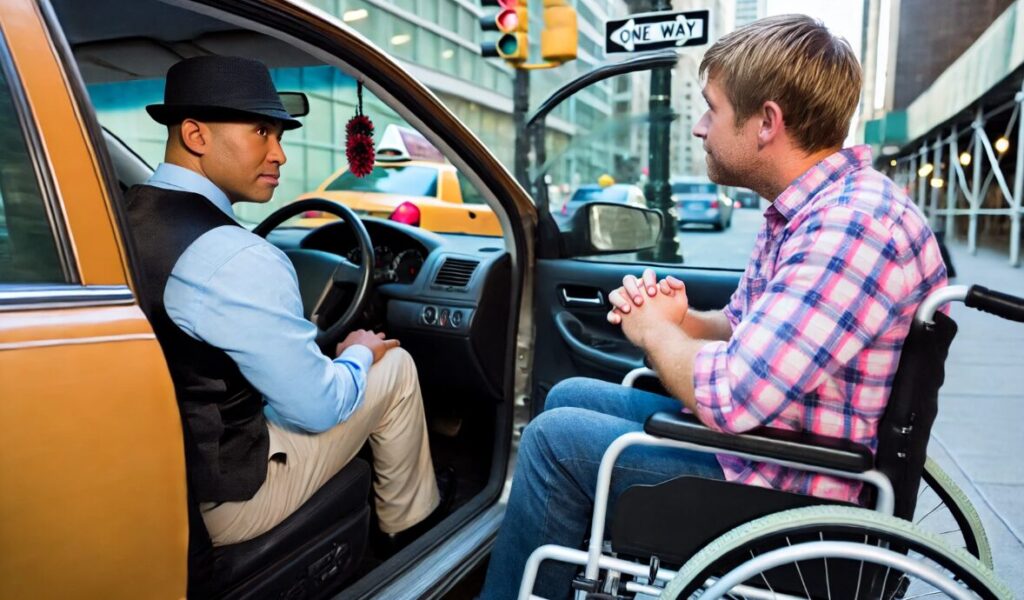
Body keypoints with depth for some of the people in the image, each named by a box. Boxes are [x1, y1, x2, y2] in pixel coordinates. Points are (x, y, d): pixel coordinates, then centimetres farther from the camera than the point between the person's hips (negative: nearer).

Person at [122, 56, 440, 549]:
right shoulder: (237, 259, -28)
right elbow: (319, 407, -19)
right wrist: (361, 354, 1)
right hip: (217, 499, -8)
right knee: (395, 366, 5)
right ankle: (409, 525, 28)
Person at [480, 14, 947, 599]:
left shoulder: (852, 226, -27)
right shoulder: (805, 208, 5)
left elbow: (730, 400, -32)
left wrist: (654, 331, -13)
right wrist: (682, 320, -7)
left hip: (786, 488, -10)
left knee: (556, 437, -10)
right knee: (569, 397, 12)